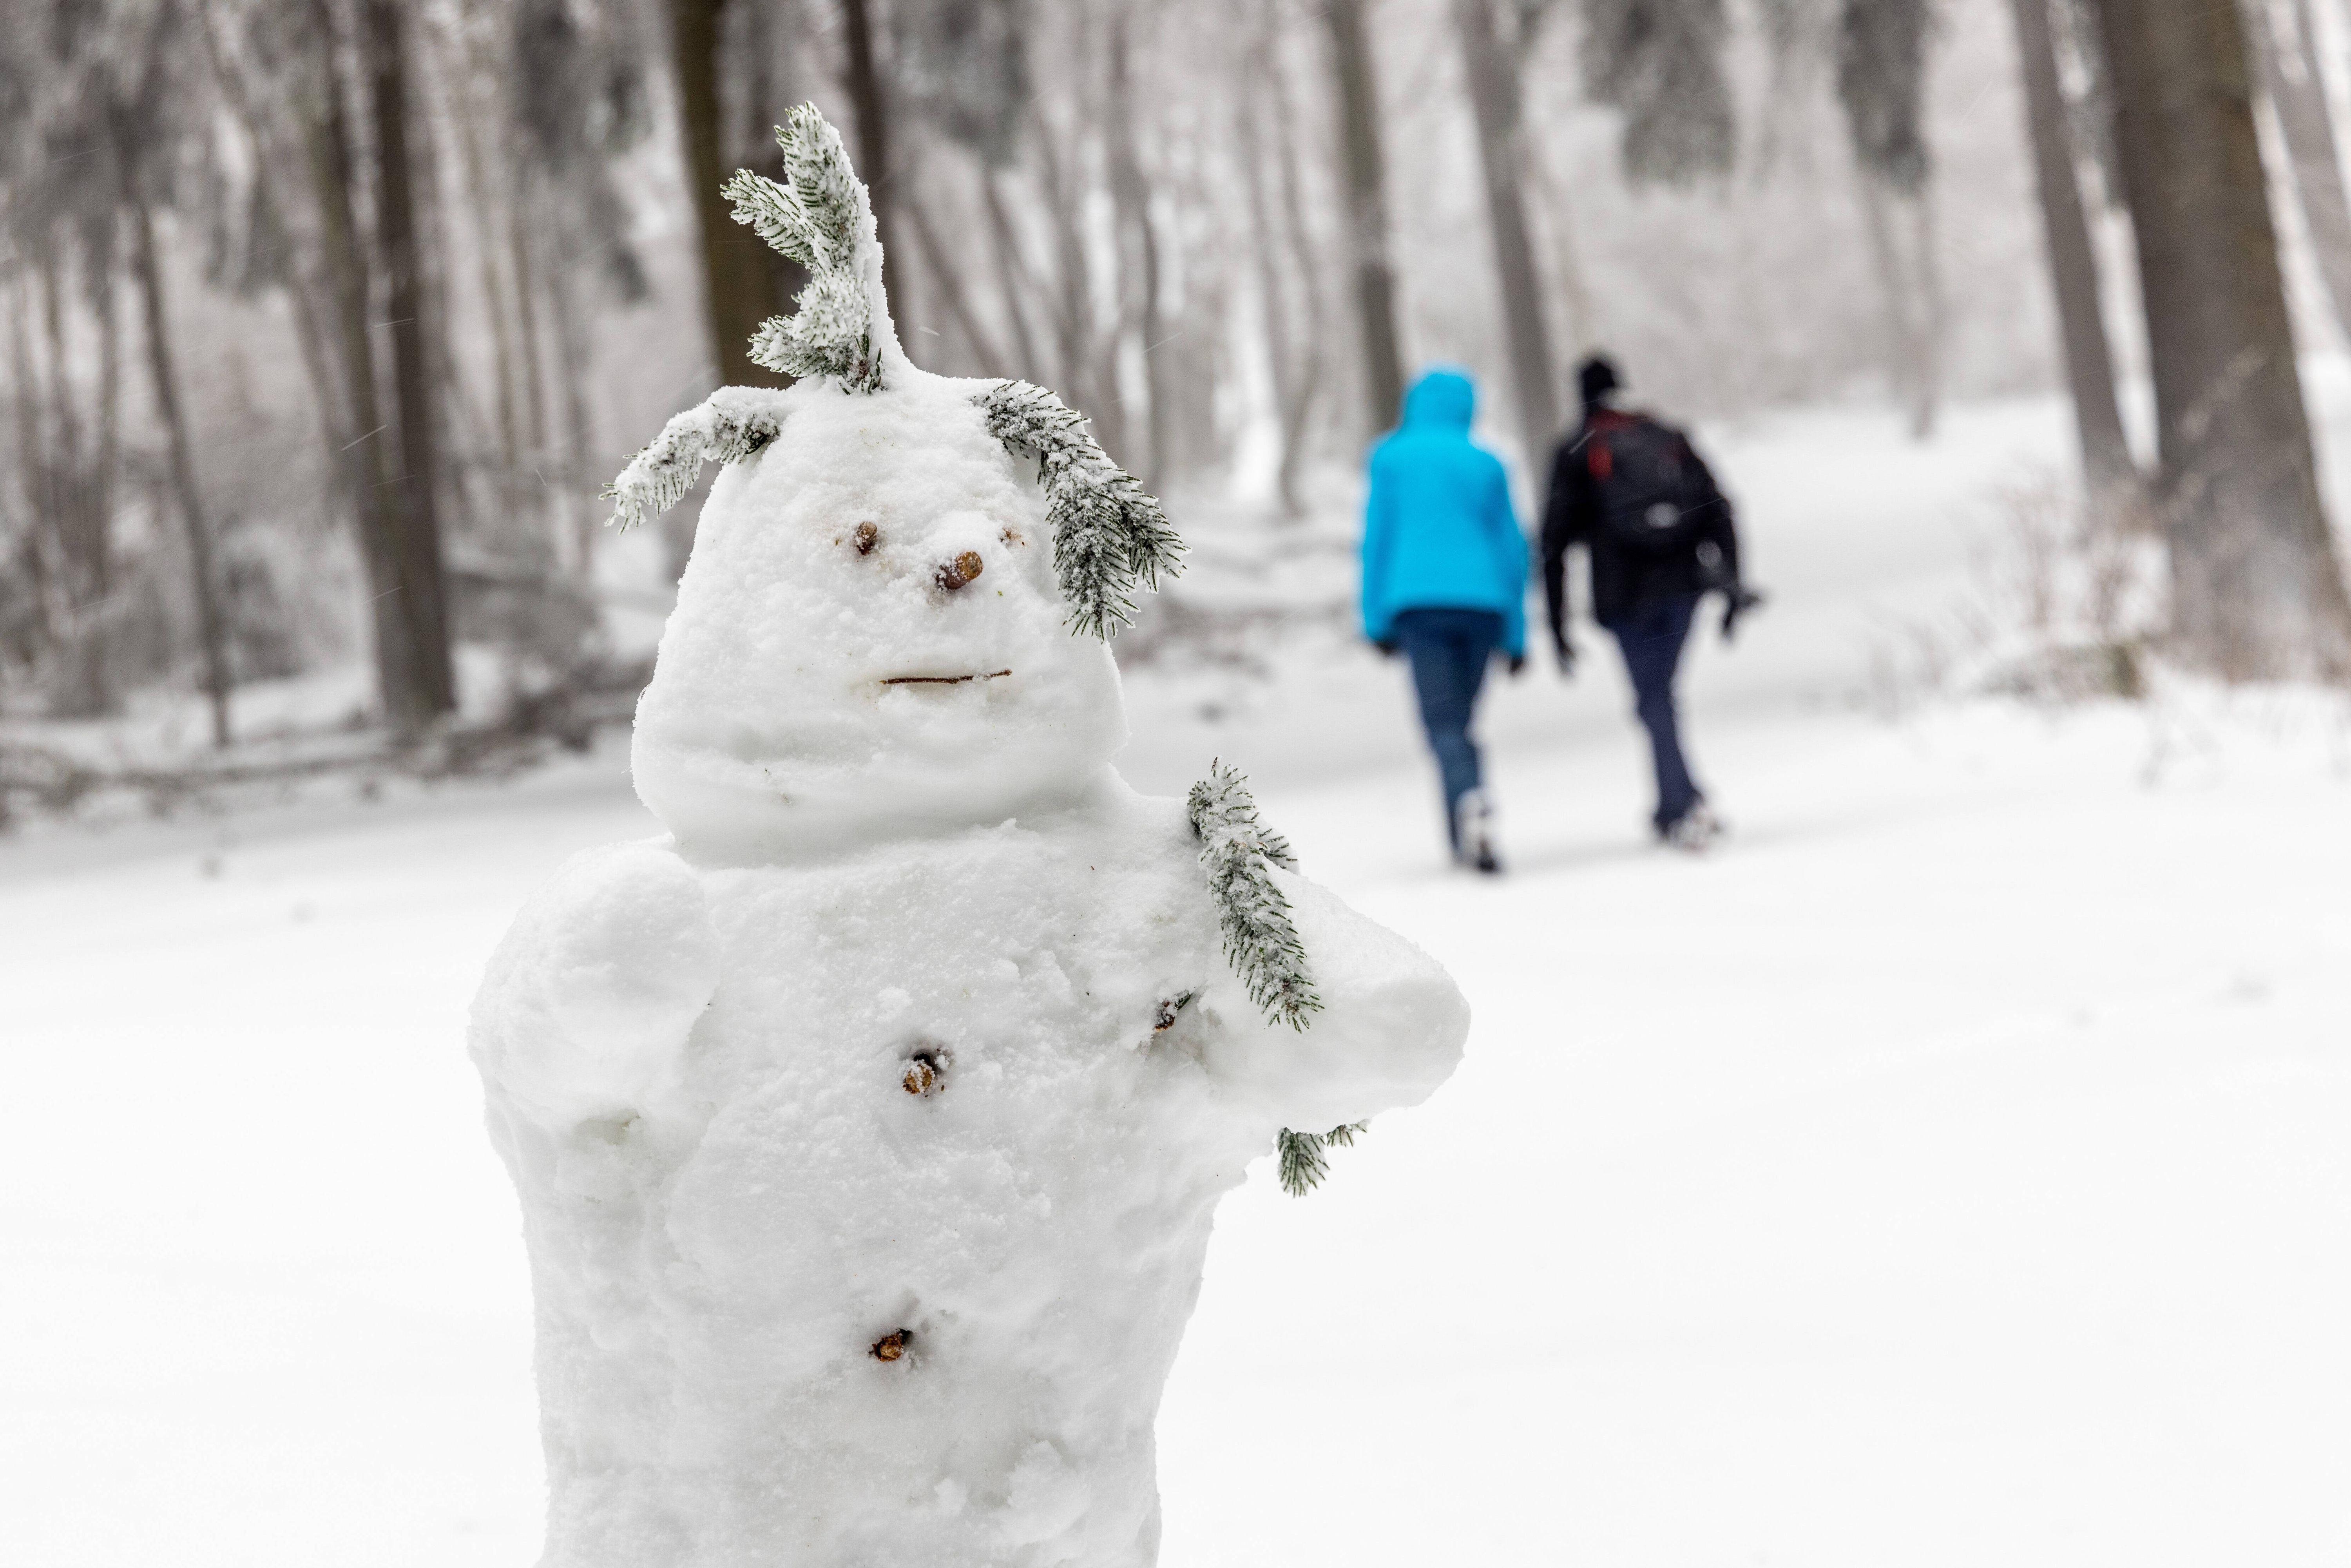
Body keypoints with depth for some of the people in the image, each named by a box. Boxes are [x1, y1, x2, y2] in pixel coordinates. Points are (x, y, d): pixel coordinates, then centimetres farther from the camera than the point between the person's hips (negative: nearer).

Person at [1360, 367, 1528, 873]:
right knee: (1461, 719, 14)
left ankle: (1471, 798, -36)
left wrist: (1376, 619, 6)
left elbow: (1378, 536, 3)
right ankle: (1463, 837, 9)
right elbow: (1512, 546, 13)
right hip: (1483, 600, 3)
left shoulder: (1392, 457, 8)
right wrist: (1516, 635, 16)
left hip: (1418, 601, -3)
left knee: (1444, 723, -9)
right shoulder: (1487, 464, 14)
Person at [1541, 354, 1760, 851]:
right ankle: (1669, 809, 18)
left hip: (1624, 594, -3)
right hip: (1683, 583, 3)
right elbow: (1718, 510, 7)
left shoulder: (1575, 453, 6)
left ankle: (1689, 804, -17)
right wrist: (1732, 586, 7)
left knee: (1653, 701, 0)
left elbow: (1555, 543, 0)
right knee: (1660, 690, 17)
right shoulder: (1669, 437, 15)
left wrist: (1557, 626, 3)